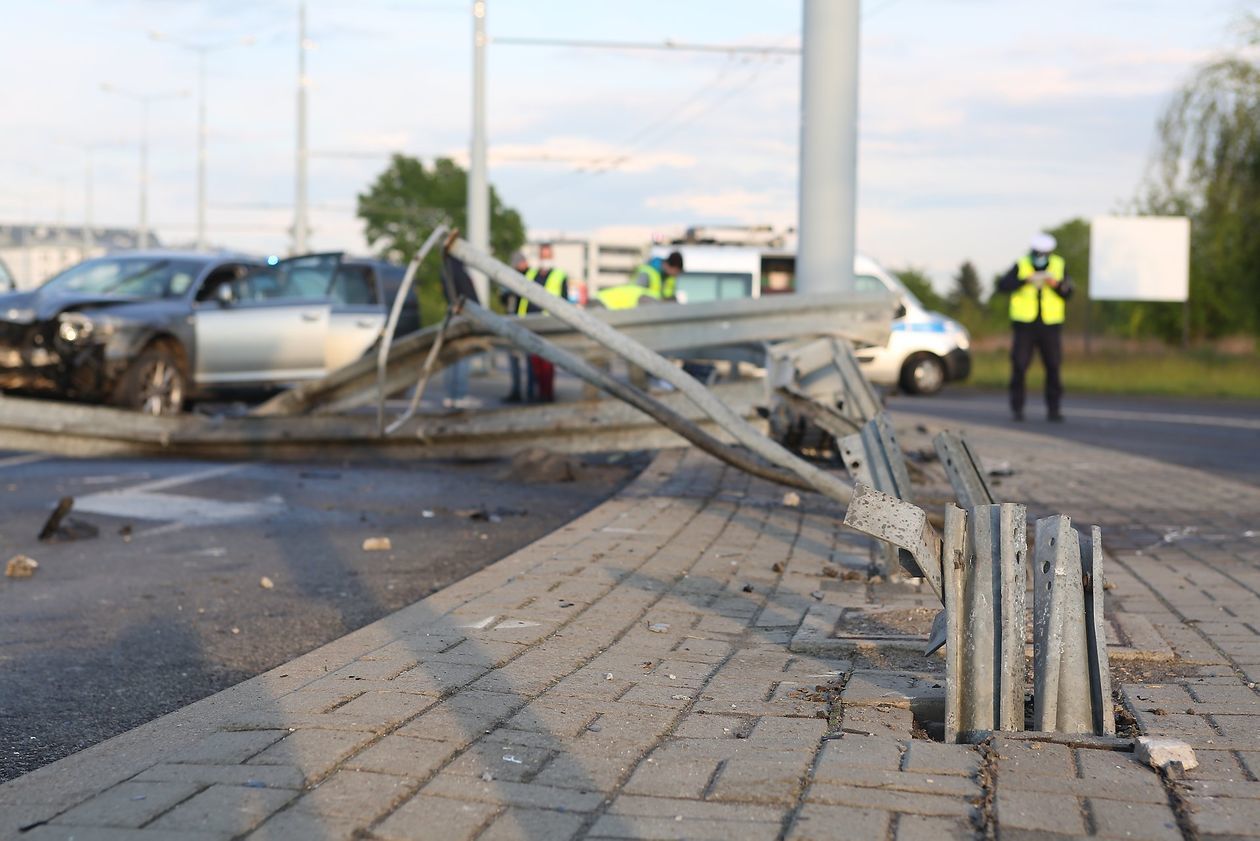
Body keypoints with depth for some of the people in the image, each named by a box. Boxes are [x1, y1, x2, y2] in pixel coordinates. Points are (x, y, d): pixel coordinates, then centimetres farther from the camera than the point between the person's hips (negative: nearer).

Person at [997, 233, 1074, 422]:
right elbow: (1003, 285, -16)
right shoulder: (1021, 266, -3)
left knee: (1053, 367, -3)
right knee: (1019, 367, -4)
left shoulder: (1059, 266, 4)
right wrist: (1026, 280, -28)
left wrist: (1056, 283, -21)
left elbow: (1068, 293, -2)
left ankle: (1053, 409, 4)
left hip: (1050, 326, 1)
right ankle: (1017, 408, 5)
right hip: (1024, 325, -1)